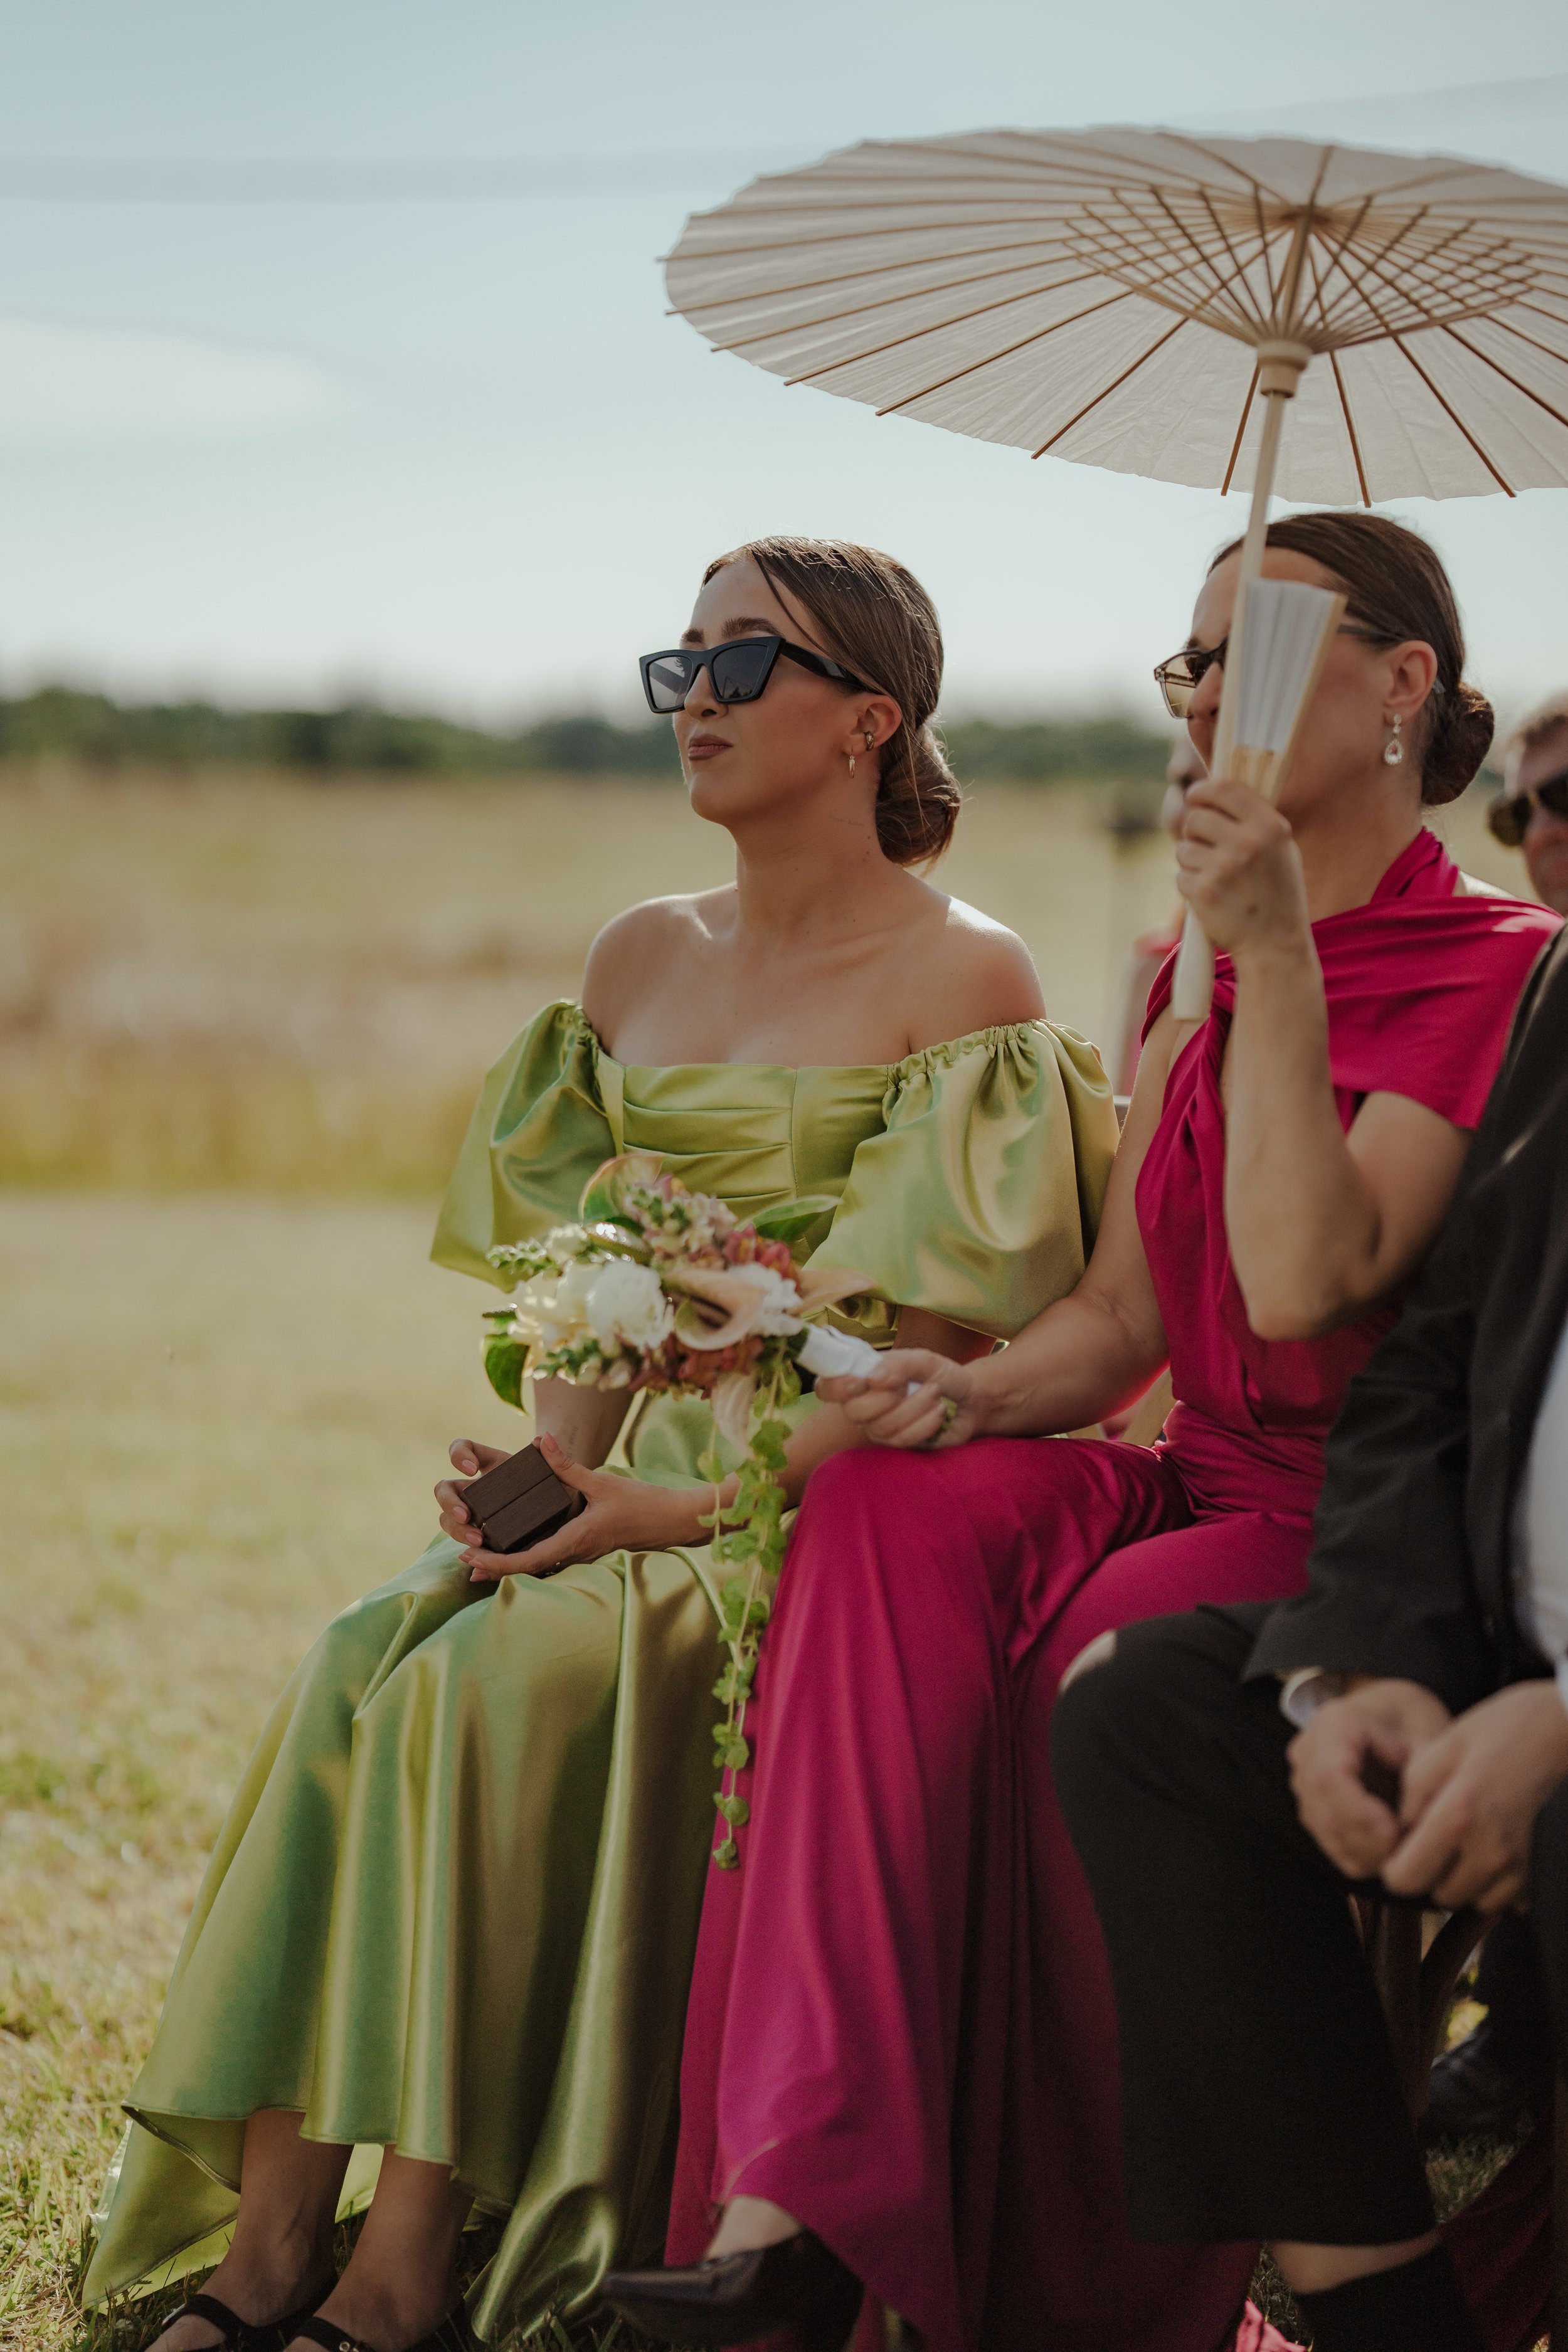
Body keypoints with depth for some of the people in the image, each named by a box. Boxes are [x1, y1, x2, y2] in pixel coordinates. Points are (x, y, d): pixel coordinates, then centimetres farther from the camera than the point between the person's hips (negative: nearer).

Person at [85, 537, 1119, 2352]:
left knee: (496, 1680, -30)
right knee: (358, 1660, -22)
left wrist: (696, 1506, -18)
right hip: (636, 1474, 6)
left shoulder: (964, 981, -5)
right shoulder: (640, 960, 16)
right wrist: (552, 1465, -3)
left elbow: (937, 1348, -12)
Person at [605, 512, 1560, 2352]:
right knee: (887, 1519, -23)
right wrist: (972, 1395, -7)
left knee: (1103, 1657, -34)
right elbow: (1119, 1322, 14)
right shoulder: (1192, 986, 18)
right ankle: (794, 2202, -36)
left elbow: (1303, 1281, -20)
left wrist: (1278, 959, -21)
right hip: (1195, 1491, 6)